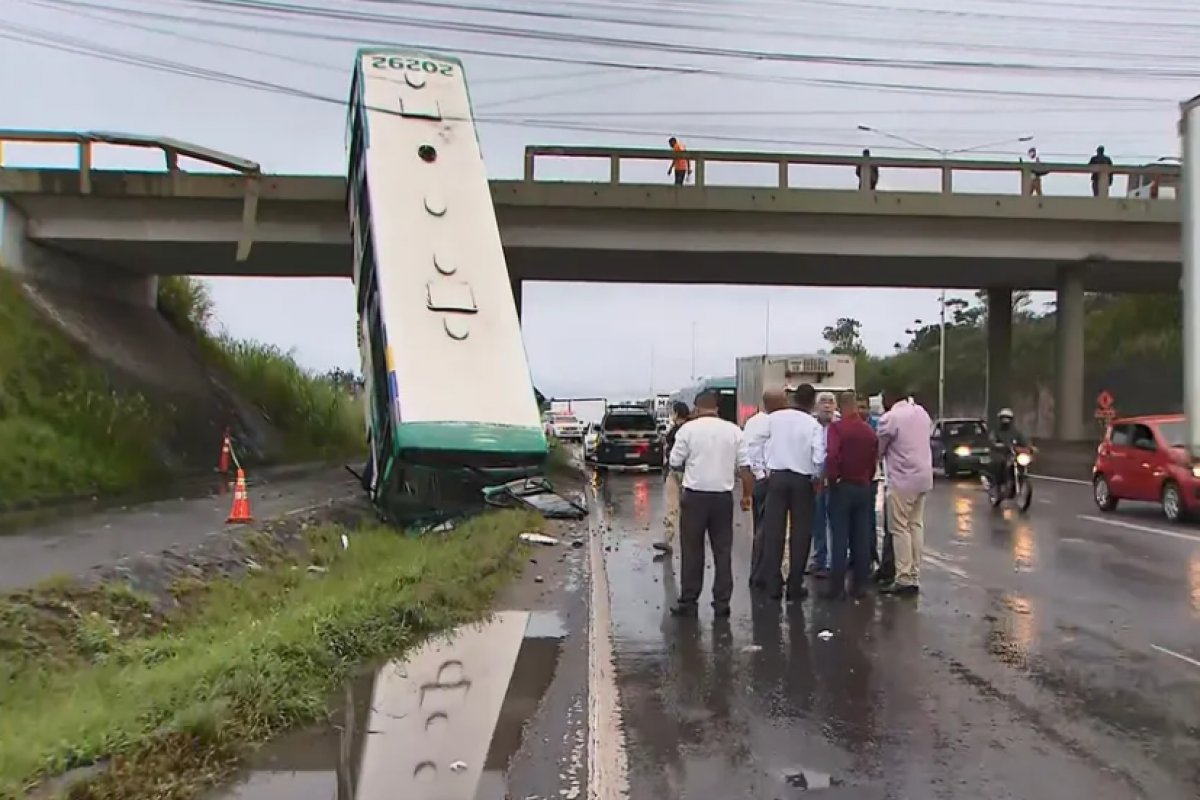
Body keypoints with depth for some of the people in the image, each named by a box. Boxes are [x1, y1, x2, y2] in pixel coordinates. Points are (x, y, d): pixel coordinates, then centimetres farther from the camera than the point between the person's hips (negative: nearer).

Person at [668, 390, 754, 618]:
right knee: (723, 550, 9)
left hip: (695, 495, -2)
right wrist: (747, 494, 12)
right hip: (723, 496, 3)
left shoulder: (688, 429, -4)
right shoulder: (733, 430, 4)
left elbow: (675, 463, 0)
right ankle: (722, 602, 11)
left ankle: (688, 602, 9)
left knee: (692, 551, 5)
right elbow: (744, 466, 3)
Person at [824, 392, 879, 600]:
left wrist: (831, 478, -11)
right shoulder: (870, 431, 5)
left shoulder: (837, 427, -12)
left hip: (842, 486, -5)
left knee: (839, 538, -1)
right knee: (862, 538, 9)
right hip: (864, 488, 5)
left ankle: (837, 586, 0)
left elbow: (832, 455, -24)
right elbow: (874, 460, 8)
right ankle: (860, 584, 14)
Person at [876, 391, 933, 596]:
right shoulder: (922, 413, 8)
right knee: (916, 526, 11)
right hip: (924, 477, 7)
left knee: (900, 528, -1)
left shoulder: (889, 418, -13)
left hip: (902, 479, -7)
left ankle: (904, 580, -1)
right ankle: (914, 577, 15)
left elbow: (878, 449, -4)